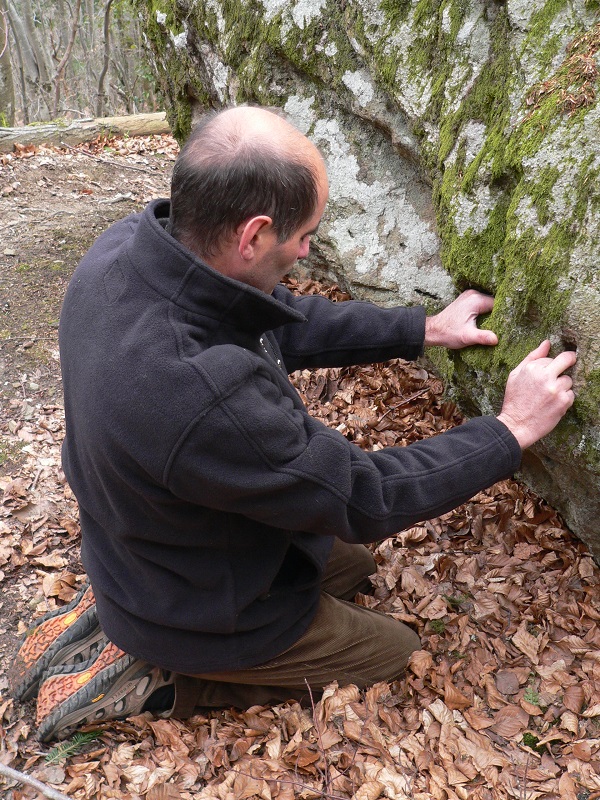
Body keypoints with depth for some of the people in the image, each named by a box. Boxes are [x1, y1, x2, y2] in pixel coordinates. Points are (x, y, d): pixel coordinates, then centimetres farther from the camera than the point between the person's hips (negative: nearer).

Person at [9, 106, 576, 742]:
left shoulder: (126, 246, -16)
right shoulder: (203, 392, -43)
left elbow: (283, 323, -2)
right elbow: (363, 500, -27)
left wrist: (423, 329, -1)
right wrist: (512, 429, -15)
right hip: (200, 610, -7)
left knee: (353, 565, 26)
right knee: (403, 654, 12)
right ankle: (156, 679, 6)